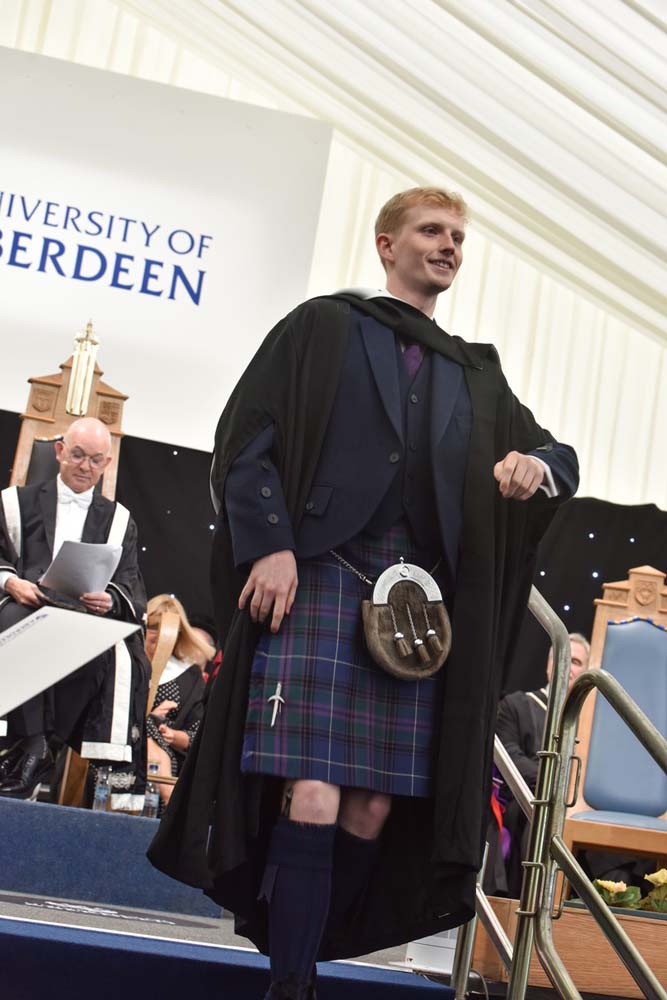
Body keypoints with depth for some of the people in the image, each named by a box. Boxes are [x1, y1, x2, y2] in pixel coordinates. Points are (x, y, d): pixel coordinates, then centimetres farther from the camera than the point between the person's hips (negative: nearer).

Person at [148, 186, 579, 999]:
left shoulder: (474, 373, 24)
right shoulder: (323, 326, 12)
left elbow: (559, 457, 26)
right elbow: (248, 433, 2)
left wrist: (537, 465, 1)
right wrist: (270, 542, -12)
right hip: (320, 571, -4)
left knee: (377, 807, -2)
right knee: (313, 797, -14)